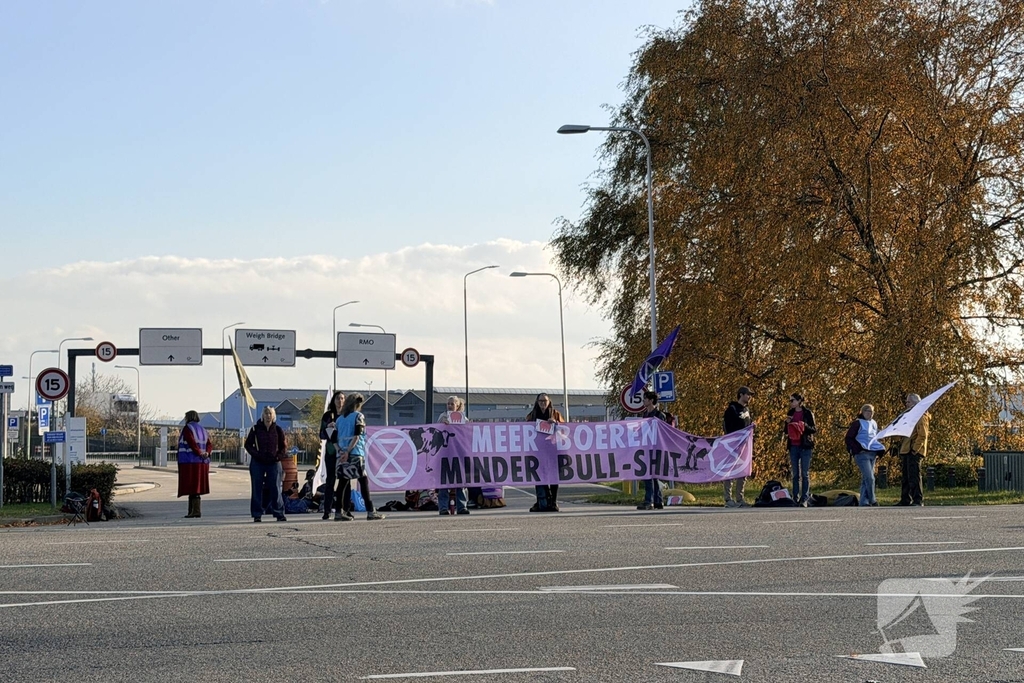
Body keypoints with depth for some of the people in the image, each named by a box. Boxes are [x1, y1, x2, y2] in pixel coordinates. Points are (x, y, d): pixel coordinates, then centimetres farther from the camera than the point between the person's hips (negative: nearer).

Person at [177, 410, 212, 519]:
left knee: (192, 488, -8)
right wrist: (207, 453, -10)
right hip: (201, 464, 8)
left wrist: (200, 453, -14)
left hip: (189, 463, -8)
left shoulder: (187, 428, -8)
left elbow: (192, 443, -21)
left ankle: (196, 510, -13)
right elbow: (210, 445, 5)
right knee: (195, 488, 11)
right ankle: (192, 511, 14)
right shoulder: (202, 430, 16)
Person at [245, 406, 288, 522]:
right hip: (258, 463, 0)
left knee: (276, 489, -2)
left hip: (274, 462, 0)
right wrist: (256, 454, -9)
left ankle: (279, 514, 3)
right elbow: (248, 444, 7)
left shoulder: (278, 430, 4)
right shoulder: (256, 429, 2)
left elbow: (283, 447, 11)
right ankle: (257, 515, 6)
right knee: (257, 489, 1)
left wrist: (278, 456, -7)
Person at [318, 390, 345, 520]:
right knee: (329, 480, -3)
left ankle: (341, 509, 0)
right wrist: (328, 428, -10)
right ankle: (327, 511, -4)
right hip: (331, 451, 0)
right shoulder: (328, 415, 10)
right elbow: (322, 435, 9)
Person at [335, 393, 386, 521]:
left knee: (343, 482, 5)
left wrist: (341, 450, 4)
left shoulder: (340, 418, 17)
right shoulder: (358, 416, 1)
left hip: (342, 454, 5)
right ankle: (370, 512, -4)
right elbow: (357, 435, -10)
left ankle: (340, 512, 0)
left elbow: (336, 438, 11)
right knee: (364, 481, -2)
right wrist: (348, 451, -13)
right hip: (355, 453, -5)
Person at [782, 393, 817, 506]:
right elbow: (785, 432, 16)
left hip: (805, 446, -5)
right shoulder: (790, 413, 12)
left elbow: (814, 429, -3)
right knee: (795, 474, 5)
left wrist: (805, 426, -19)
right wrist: (787, 423, -3)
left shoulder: (807, 413, -2)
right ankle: (795, 498, 7)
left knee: (805, 473, -4)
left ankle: (804, 499, -5)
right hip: (793, 446, 5)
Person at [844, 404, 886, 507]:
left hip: (872, 455, 7)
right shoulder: (857, 423, -4)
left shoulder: (874, 424, 17)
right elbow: (849, 438, -6)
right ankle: (872, 501, -5)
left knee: (865, 479, 7)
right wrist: (858, 449, -15)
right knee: (870, 478, -15)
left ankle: (864, 502, 8)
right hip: (862, 455, -7)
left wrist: (878, 451, 14)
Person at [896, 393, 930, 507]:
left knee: (914, 476, -11)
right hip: (905, 451, 10)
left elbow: (922, 436, -15)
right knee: (906, 477, 10)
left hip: (914, 452, -10)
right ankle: (905, 500, 14)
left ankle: (918, 500, -11)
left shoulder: (921, 417, -7)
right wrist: (901, 449, 17)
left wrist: (915, 450, -20)